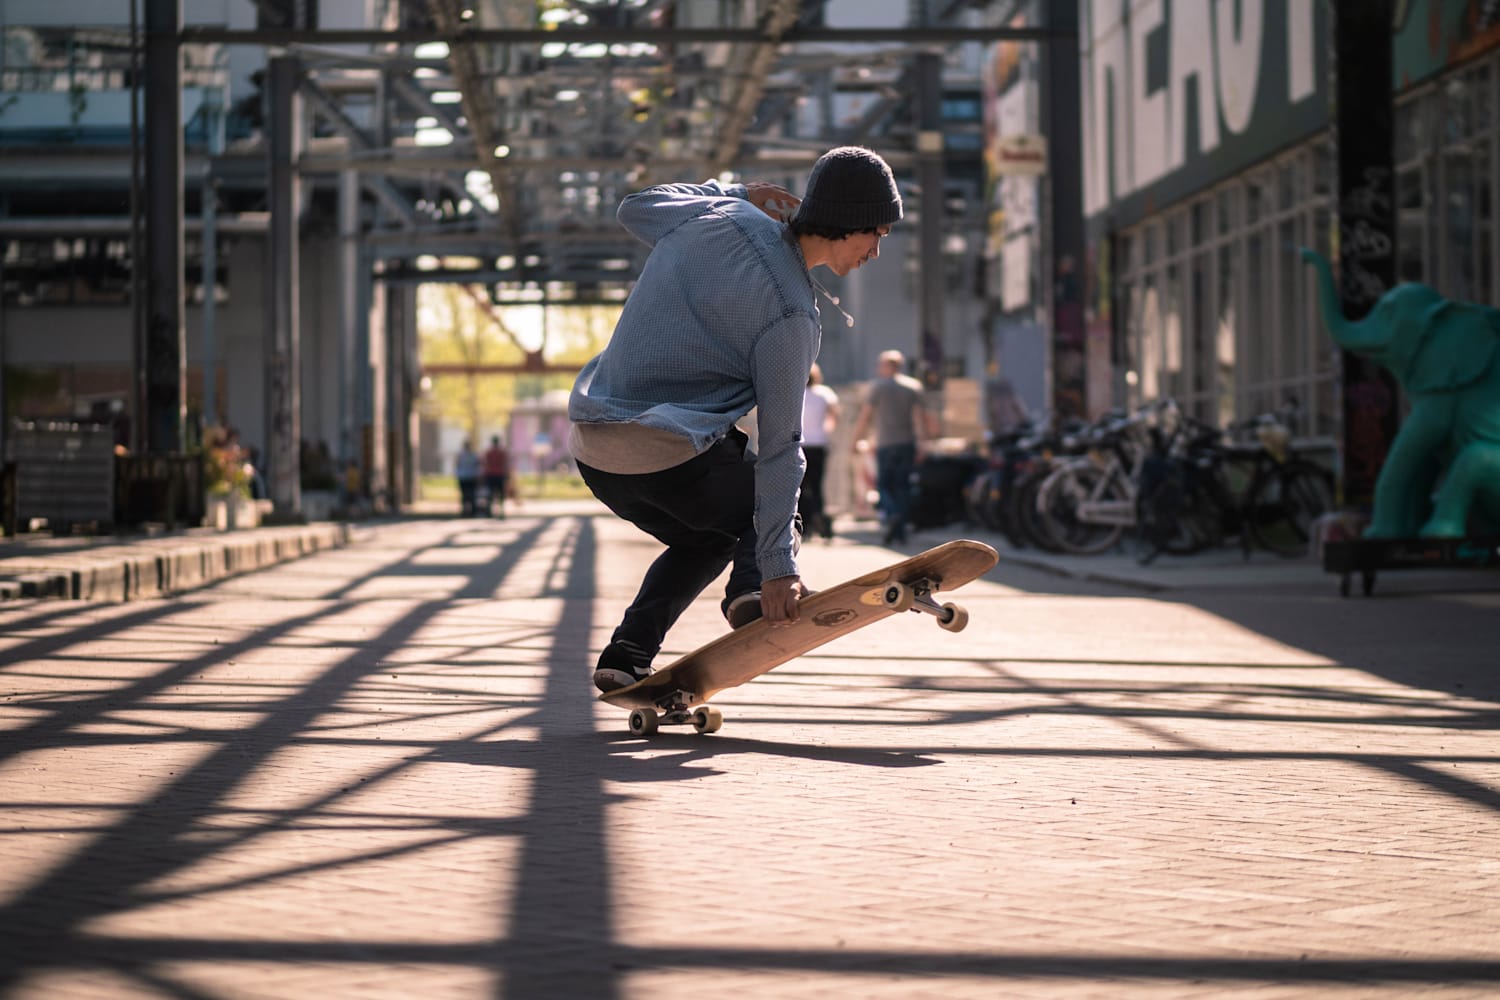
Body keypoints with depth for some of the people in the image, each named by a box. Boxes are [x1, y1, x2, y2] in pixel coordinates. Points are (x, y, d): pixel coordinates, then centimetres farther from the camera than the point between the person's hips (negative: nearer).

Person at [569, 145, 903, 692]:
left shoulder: (719, 215, 6)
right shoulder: (790, 313, -13)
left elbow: (635, 208, 28)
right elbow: (779, 444, -14)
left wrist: (739, 193, 22)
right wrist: (778, 566, -12)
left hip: (591, 446, 7)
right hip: (673, 453, -7)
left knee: (706, 539, 29)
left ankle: (626, 655, 12)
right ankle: (751, 587, -8)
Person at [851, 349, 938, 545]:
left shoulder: (875, 387, -1)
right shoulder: (913, 386, 8)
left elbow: (865, 417, -3)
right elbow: (920, 416, 3)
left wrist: (858, 440, 7)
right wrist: (921, 441, 4)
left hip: (885, 443, -3)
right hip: (908, 443, 3)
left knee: (883, 484, 4)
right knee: (903, 486, 7)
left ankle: (891, 513, -24)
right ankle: (899, 533, 3)